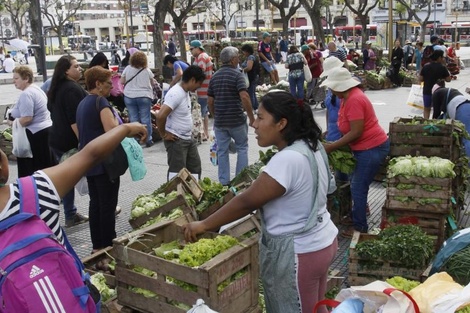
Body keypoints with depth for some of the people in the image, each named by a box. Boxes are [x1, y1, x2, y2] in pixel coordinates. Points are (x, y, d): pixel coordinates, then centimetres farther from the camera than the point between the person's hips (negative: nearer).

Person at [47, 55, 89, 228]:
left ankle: (71, 215, 18)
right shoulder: (73, 89, -19)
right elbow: (75, 120, -25)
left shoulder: (56, 88, 13)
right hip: (71, 141, -9)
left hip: (57, 140, 9)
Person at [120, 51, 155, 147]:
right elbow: (152, 82, 9)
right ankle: (148, 140, 6)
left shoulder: (127, 69, -1)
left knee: (133, 119, 6)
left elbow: (122, 81, 5)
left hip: (129, 97, 1)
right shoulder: (147, 70, -3)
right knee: (145, 119, 2)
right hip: (144, 97, -1)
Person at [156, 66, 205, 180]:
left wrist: (189, 131, 12)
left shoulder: (186, 91, 6)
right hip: (176, 140, -10)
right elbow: (160, 116, -30)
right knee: (177, 171, -1)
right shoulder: (176, 94, -23)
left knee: (195, 167, 16)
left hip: (188, 138, 10)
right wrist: (164, 135, -18)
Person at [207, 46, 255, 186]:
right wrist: (252, 117, -13)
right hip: (237, 120, -4)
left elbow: (210, 101, 8)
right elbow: (244, 97, -20)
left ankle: (224, 182, 14)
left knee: (222, 151, 10)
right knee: (242, 149, 11)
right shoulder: (237, 75, -9)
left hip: (219, 121, 4)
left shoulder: (215, 76, 7)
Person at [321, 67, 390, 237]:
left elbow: (356, 132, -26)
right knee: (357, 184, 20)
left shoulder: (354, 100, -24)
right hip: (366, 147, 10)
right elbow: (349, 128, 13)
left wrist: (332, 146, -19)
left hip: (372, 149, -10)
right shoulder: (348, 97, 7)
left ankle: (360, 226, 11)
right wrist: (336, 144, 5)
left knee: (358, 188, -2)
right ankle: (360, 211, 37)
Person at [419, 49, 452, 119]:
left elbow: (421, 79, -3)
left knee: (427, 109, 15)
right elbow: (448, 79, -6)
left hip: (427, 91, 2)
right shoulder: (443, 67, -13)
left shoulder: (425, 67, -6)